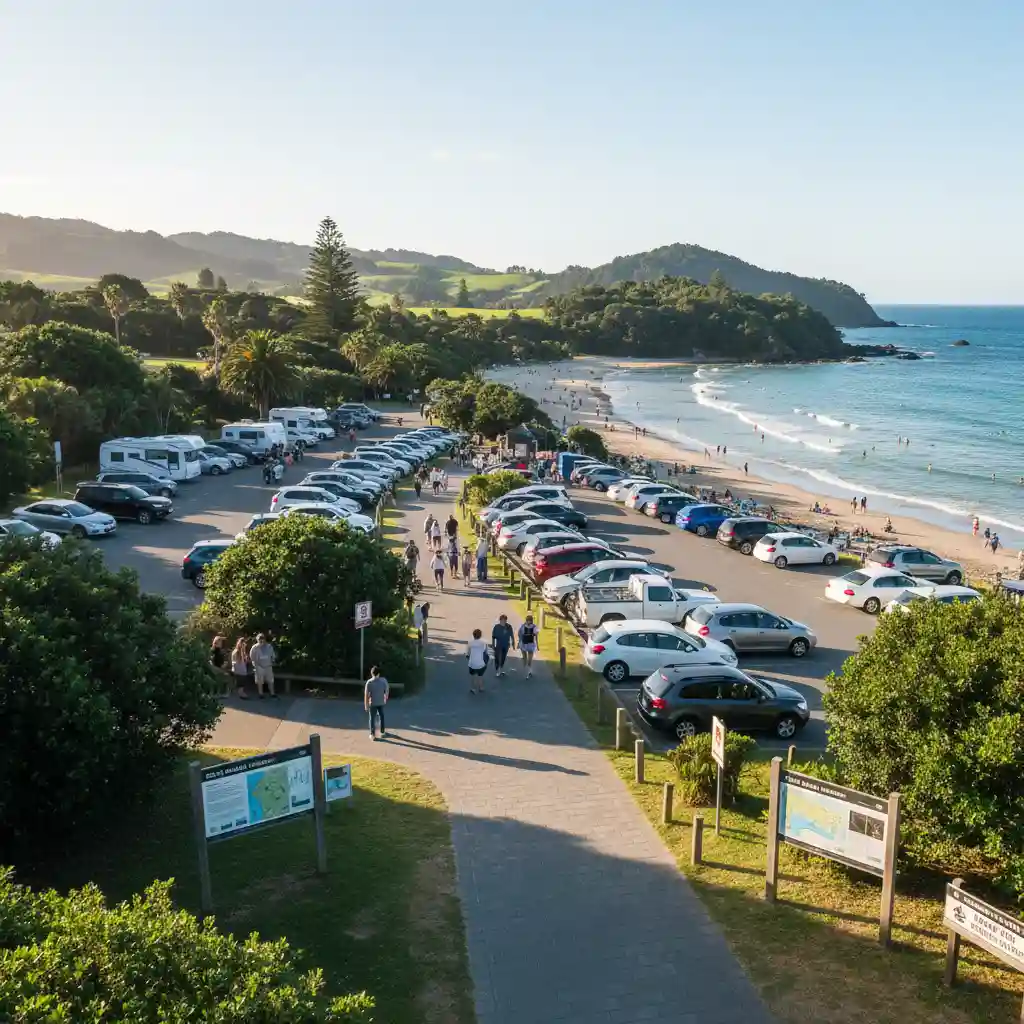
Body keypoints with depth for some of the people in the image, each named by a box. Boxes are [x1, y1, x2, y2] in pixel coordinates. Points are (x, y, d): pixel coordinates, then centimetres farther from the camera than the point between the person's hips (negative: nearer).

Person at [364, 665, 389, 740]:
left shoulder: (369, 682, -14)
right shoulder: (384, 680, -7)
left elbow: (366, 694, -14)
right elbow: (387, 690, 1)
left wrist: (366, 704, -6)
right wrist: (385, 699, 17)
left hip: (372, 703, -3)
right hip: (381, 702, 3)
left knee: (372, 718, 7)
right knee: (381, 717, 20)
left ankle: (372, 734, 7)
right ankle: (382, 732, 30)